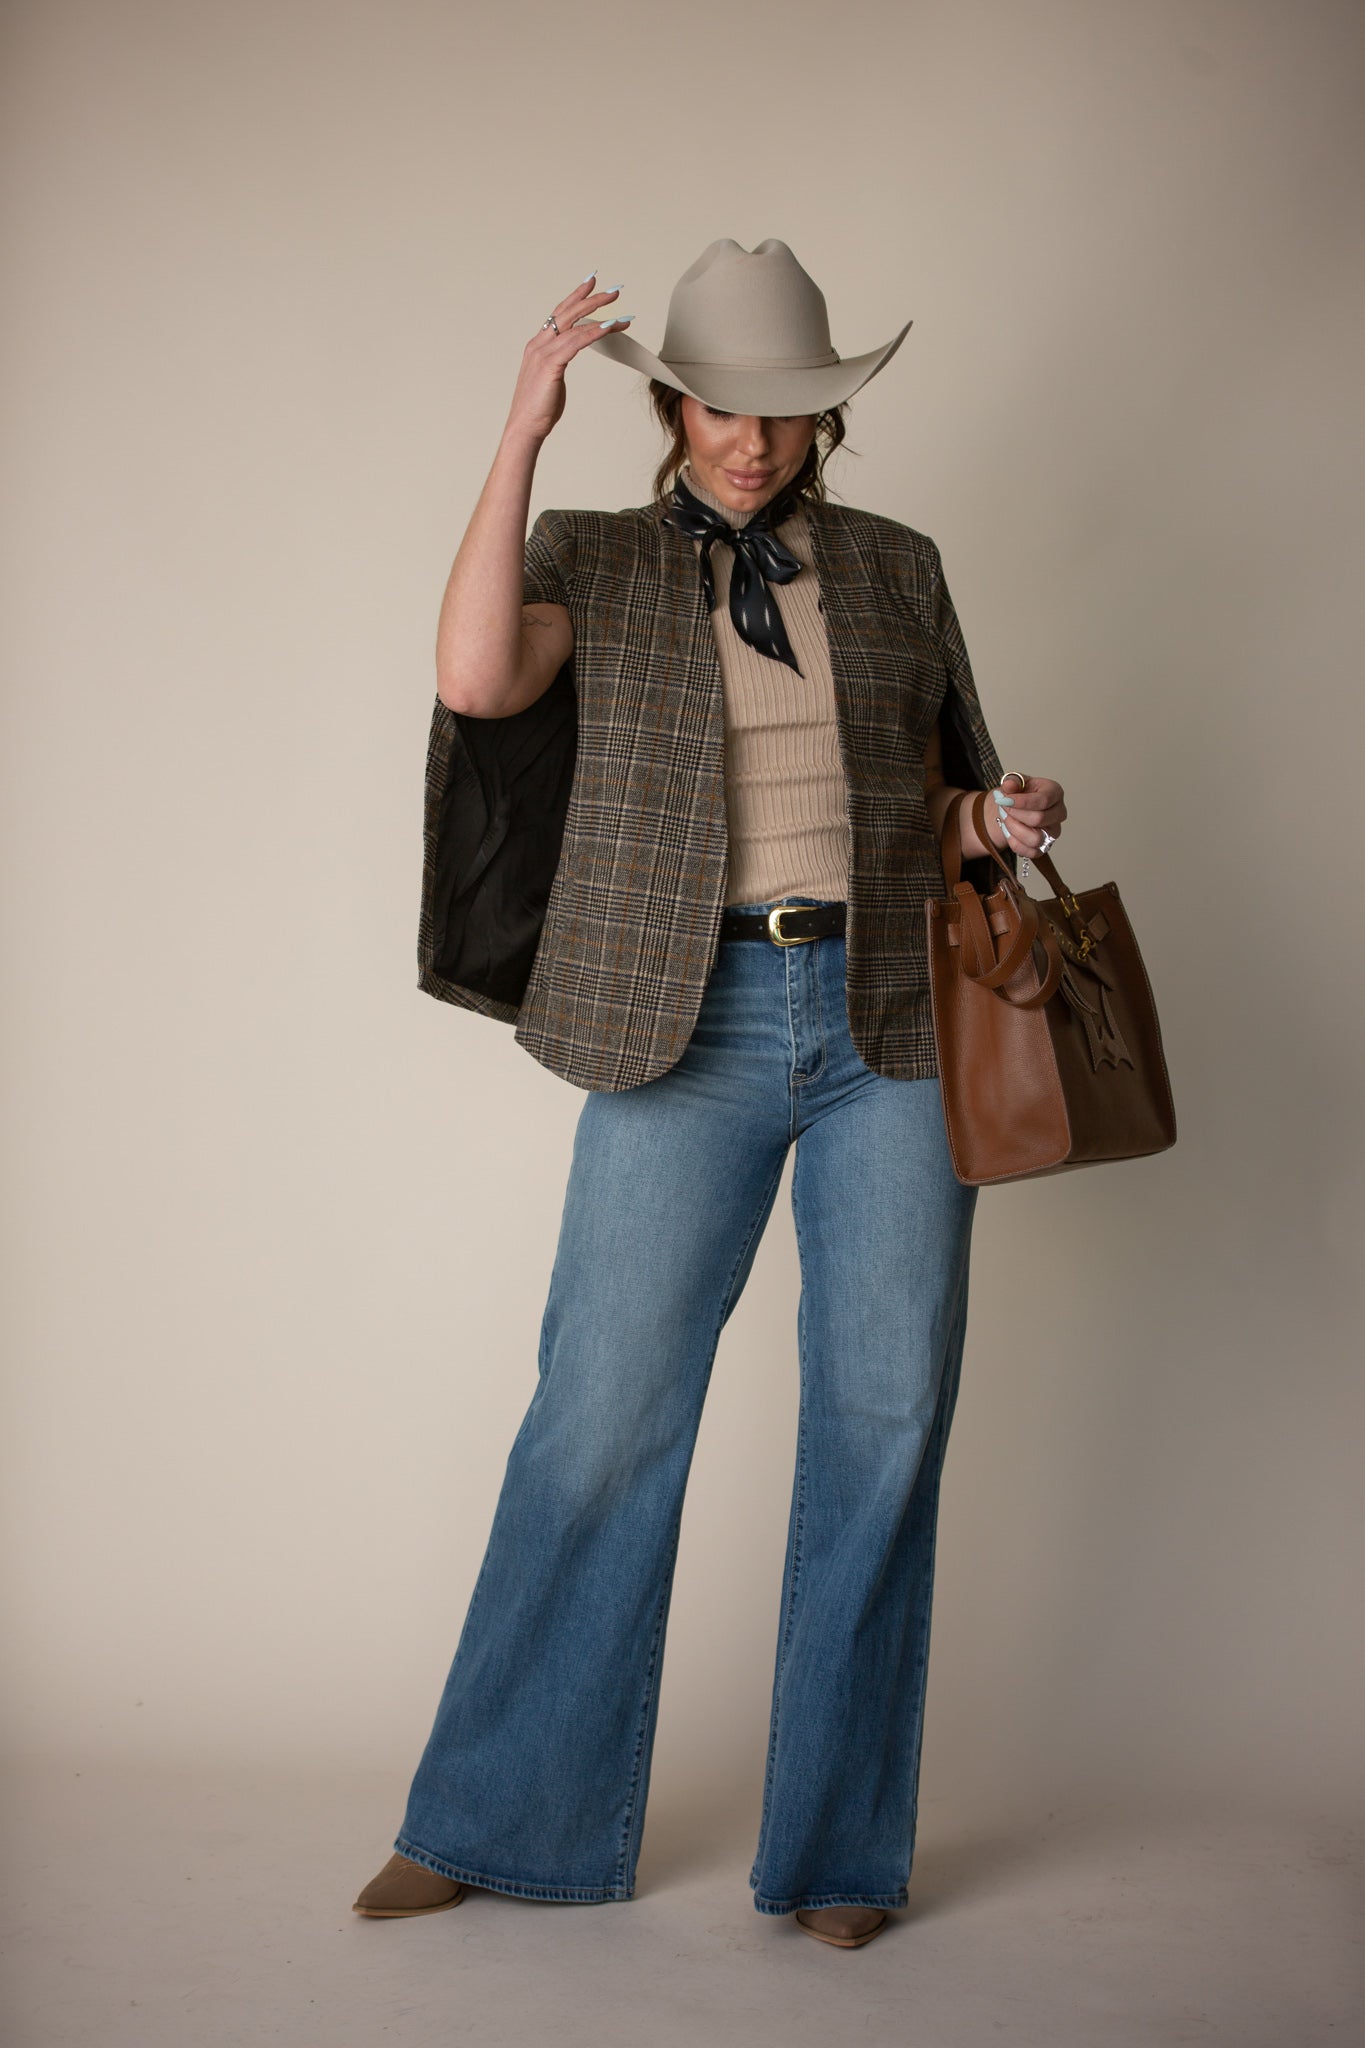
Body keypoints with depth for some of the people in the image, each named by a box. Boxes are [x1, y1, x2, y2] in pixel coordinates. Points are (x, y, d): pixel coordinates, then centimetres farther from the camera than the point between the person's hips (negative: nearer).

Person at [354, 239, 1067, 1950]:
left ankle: (836, 1849, 16)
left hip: (893, 1024, 2)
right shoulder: (595, 561, 7)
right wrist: (522, 428, -14)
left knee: (882, 1423, 2)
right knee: (601, 1418, -1)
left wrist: (1003, 824, -2)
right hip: (695, 1024, -2)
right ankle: (500, 1822, 16)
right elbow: (476, 681, -15)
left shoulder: (897, 570, 14)